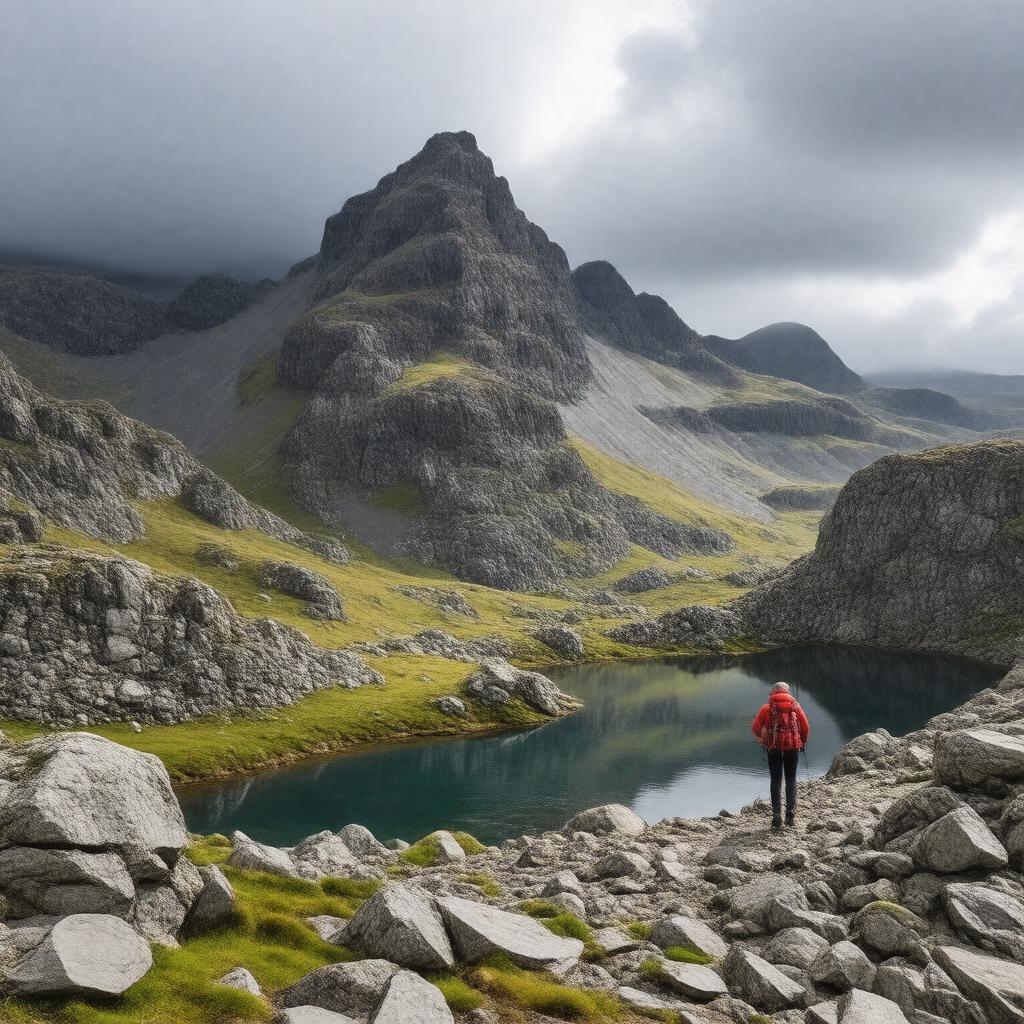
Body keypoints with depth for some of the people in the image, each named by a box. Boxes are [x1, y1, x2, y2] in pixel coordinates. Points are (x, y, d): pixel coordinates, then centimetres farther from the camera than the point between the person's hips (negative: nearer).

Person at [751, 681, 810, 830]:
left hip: (773, 746, -1)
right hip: (793, 745, 1)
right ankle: (791, 813, -2)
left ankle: (776, 815, -3)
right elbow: (806, 727, 2)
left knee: (776, 780, 4)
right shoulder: (795, 706, 8)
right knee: (791, 779, 9)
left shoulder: (767, 708, 4)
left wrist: (761, 737, 16)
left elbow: (756, 727, -3)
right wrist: (802, 742, 18)